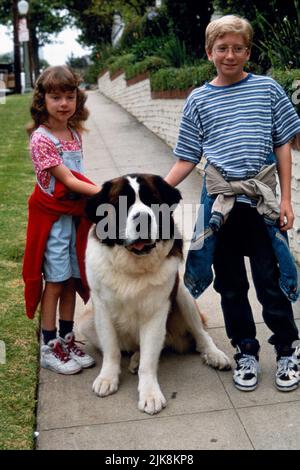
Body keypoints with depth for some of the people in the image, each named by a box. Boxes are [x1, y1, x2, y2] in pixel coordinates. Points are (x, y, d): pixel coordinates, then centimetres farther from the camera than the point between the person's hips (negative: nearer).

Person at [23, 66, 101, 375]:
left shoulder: (75, 133, 7)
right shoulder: (41, 138, -14)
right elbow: (67, 180, -20)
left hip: (76, 213, 6)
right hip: (53, 216, -6)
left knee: (71, 279, 11)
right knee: (55, 281, 1)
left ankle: (67, 340, 24)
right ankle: (49, 349, 14)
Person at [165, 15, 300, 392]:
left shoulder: (267, 88, 5)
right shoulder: (199, 99, 6)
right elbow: (187, 158, 8)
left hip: (262, 201, -1)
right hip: (219, 202, 2)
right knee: (230, 283, 10)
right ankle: (245, 352, 26)